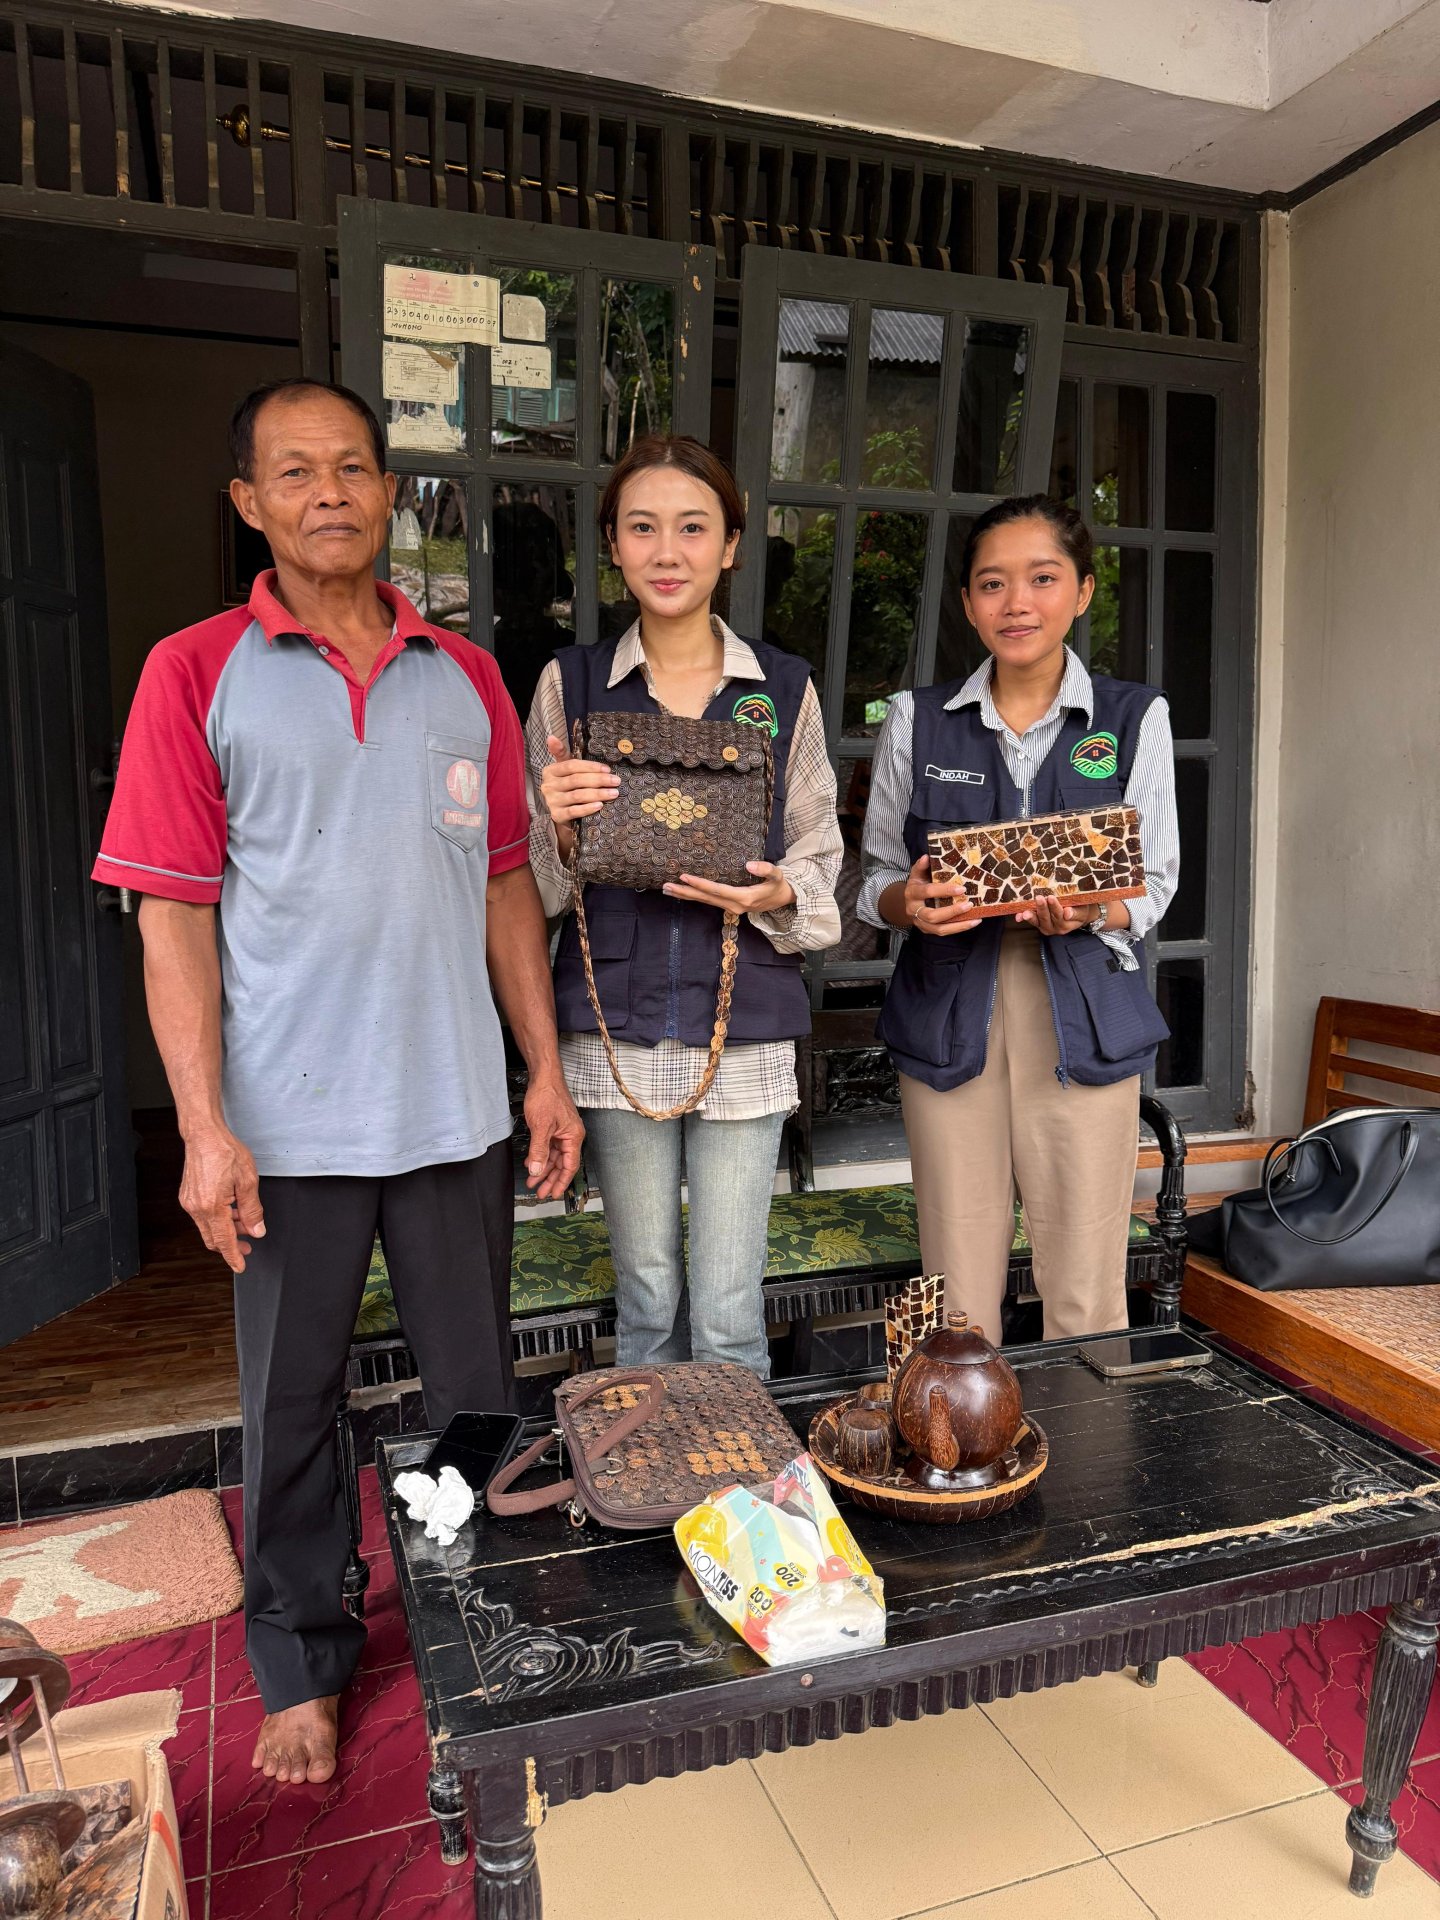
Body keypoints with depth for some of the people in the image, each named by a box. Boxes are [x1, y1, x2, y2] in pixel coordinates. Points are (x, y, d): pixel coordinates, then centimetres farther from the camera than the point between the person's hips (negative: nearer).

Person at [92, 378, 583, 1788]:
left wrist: (546, 1073, 5)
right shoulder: (196, 673, -2)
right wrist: (204, 1127, -12)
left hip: (457, 1112, 3)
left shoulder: (466, 676, 7)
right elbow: (173, 914, -5)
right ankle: (301, 1664, 35)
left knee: (477, 1393, 15)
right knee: (290, 1406, 13)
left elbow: (505, 885, 9)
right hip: (288, 1125, -2)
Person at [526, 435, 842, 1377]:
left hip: (743, 1027, 0)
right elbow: (537, 883, 7)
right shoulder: (572, 681, 3)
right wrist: (561, 829, -15)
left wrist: (777, 894, -14)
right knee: (646, 1297, 14)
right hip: (616, 1030, 1)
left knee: (730, 1313, 3)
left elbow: (821, 858, 8)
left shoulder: (785, 687, 3)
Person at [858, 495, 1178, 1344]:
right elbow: (878, 877, 10)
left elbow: (1154, 883, 6)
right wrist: (911, 904, -13)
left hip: (1083, 1013, 0)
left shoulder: (1136, 717, 6)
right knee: (957, 1296, 5)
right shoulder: (917, 719, 7)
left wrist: (1089, 911, -16)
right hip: (949, 1014, 1)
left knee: (1086, 1293, 3)